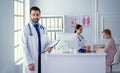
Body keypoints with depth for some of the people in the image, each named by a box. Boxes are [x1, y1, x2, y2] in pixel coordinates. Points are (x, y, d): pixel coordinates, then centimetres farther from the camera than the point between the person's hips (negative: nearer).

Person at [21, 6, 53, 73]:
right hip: (31, 61, -4)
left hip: (43, 59, 4)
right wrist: (29, 62, -16)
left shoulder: (43, 28, 8)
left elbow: (48, 42, 14)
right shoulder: (26, 29, -5)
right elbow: (25, 47, -9)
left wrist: (49, 47, -9)